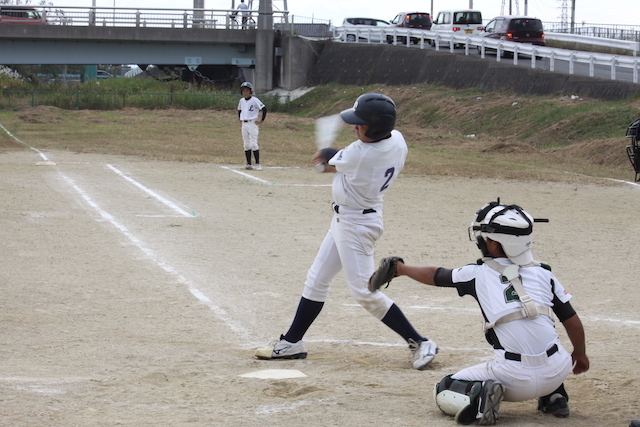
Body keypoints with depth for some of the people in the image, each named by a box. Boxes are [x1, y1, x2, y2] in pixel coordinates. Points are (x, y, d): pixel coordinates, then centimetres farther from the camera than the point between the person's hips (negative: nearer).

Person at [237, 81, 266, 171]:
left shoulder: (254, 100, -10)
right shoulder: (242, 101, 11)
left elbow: (264, 108, -15)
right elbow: (239, 110, 30)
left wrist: (262, 120, -14)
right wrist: (240, 119, 18)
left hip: (252, 123, -7)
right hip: (244, 124, 7)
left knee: (253, 144, -11)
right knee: (246, 145, 6)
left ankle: (257, 164, -9)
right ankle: (248, 163, 10)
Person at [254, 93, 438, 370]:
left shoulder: (358, 154, -29)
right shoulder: (397, 142, -5)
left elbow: (332, 162, -6)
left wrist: (326, 158, 16)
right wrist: (331, 161, 11)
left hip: (356, 224, -10)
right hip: (344, 220, 10)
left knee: (363, 291, -5)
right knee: (316, 280, 16)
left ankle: (420, 343, 1)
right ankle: (292, 342, 26)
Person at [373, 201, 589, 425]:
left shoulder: (478, 274, 5)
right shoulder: (544, 273, 6)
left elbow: (434, 276, 23)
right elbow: (573, 322, 10)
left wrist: (402, 269, 42)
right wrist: (580, 355, 29)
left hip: (515, 379, -3)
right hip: (556, 372, 3)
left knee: (444, 393, 16)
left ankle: (479, 396, -12)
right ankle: (554, 396, 22)